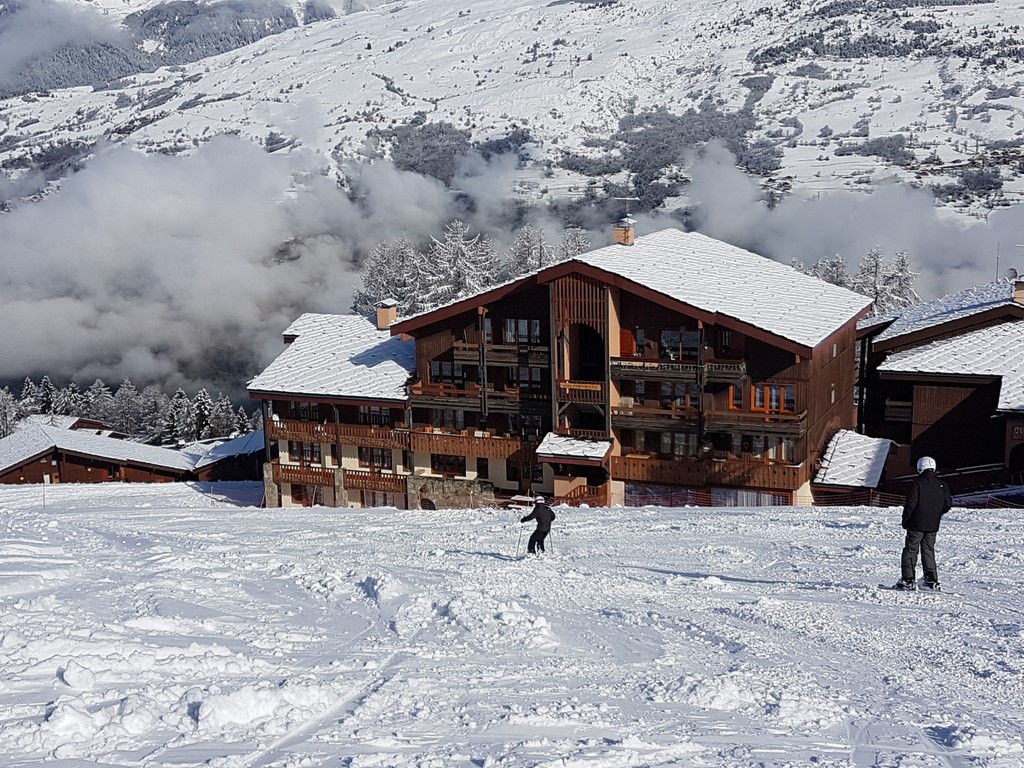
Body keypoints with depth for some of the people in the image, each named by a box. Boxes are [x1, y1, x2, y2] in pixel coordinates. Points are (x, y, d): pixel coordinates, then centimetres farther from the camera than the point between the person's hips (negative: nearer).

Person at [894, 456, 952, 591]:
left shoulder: (917, 483, -11)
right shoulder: (942, 485, 5)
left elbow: (911, 503, -13)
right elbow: (948, 504, 7)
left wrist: (905, 520, -3)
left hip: (916, 524, -5)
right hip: (933, 525, 5)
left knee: (910, 550, 1)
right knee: (928, 551, 14)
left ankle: (908, 580, -4)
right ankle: (932, 580, 10)